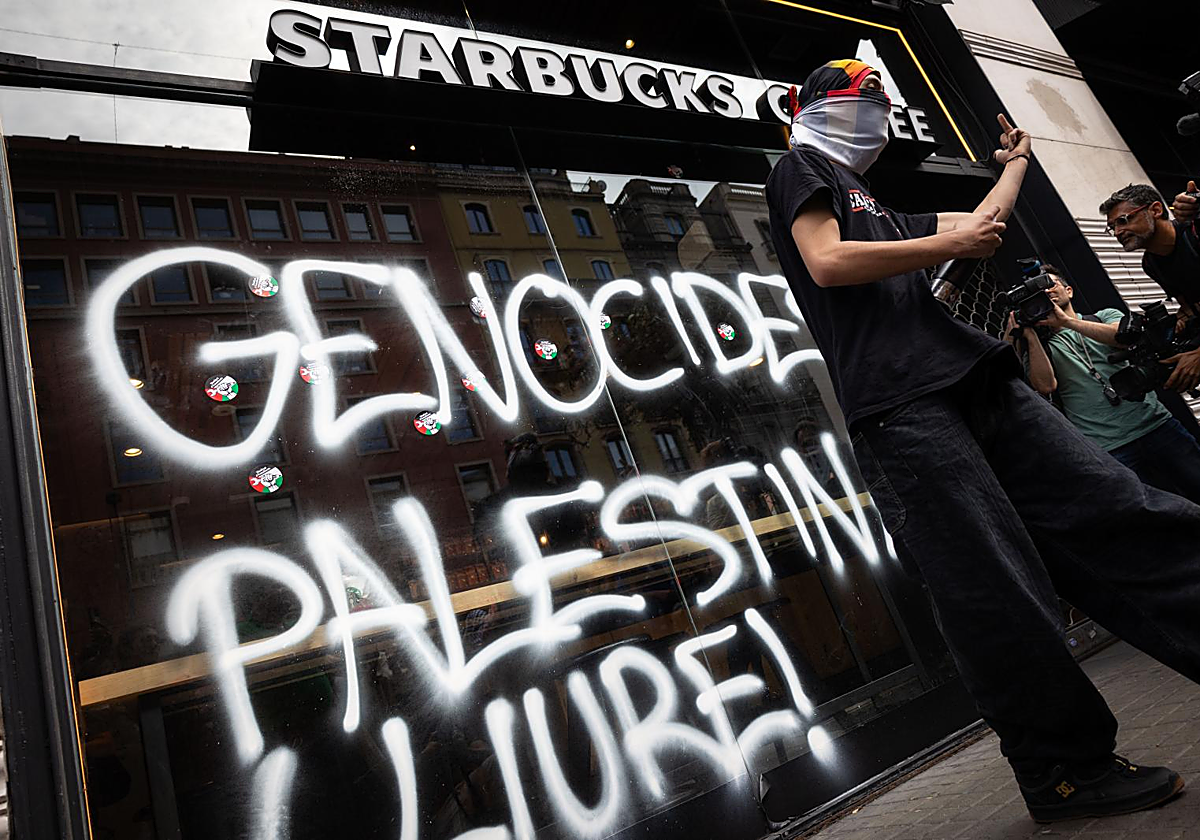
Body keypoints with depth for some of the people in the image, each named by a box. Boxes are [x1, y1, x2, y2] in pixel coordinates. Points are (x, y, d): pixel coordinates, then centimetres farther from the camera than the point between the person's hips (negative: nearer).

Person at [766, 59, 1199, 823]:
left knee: (1117, 510, 0)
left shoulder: (873, 206, 33)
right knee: (998, 592, -9)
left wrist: (1015, 163, 53)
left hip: (973, 381, 9)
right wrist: (950, 242, -2)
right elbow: (827, 262, -10)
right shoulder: (800, 168, 9)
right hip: (901, 404, -9)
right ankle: (1066, 770, 5)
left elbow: (982, 229, 40)